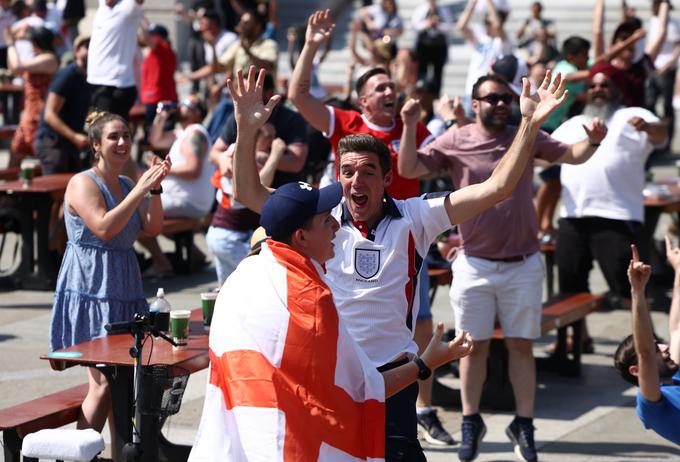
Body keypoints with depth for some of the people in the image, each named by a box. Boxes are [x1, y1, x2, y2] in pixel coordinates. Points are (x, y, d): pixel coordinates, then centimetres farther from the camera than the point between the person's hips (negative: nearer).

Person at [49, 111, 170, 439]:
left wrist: (155, 189, -8)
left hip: (124, 291, 8)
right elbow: (104, 228, -22)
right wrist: (140, 190, -21)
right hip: (92, 292, -8)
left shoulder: (126, 186, 15)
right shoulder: (83, 183, -7)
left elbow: (153, 228, 5)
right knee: (103, 383, -14)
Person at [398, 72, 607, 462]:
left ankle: (524, 425, 15)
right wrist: (410, 126, -23)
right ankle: (471, 424, 20)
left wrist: (593, 141, -17)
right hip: (475, 264, -1)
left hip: (522, 263, 1)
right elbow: (409, 169, -9)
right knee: (475, 345, 7)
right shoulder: (455, 141, -4)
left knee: (522, 345, 6)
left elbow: (572, 155, 4)